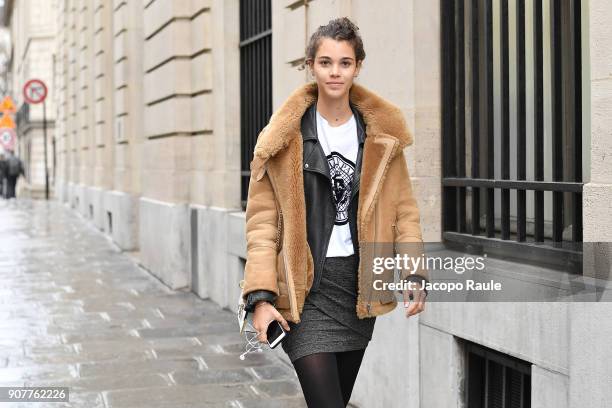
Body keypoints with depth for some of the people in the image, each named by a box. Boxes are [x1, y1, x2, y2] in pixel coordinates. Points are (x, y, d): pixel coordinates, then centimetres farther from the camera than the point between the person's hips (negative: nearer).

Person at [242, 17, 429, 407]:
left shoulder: (382, 134, 6)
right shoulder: (285, 137, -2)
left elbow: (404, 207, 7)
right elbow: (262, 219, -4)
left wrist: (414, 273, -6)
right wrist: (261, 296, -13)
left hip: (360, 283, 3)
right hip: (306, 287, -3)